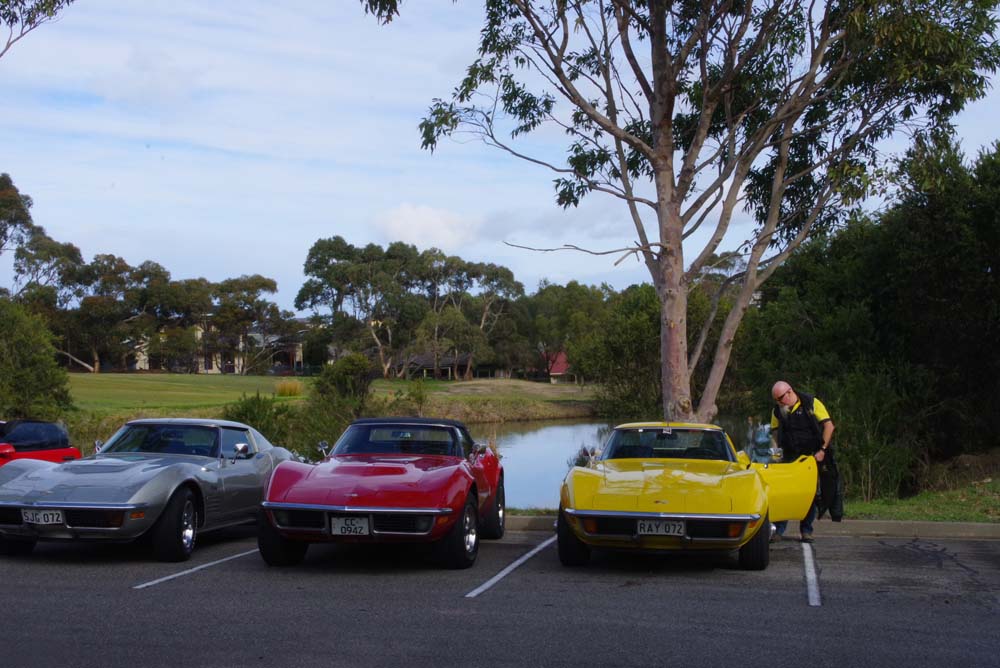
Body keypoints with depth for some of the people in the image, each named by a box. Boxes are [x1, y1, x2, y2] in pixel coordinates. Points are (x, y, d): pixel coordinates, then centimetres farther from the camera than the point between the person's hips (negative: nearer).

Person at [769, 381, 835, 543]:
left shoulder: (812, 403, -6)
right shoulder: (777, 410, 5)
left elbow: (829, 426, -7)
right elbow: (772, 432, 11)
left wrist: (822, 450, -13)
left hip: (811, 457, -2)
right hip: (789, 459, 2)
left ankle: (806, 531, 11)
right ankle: (778, 530, -1)